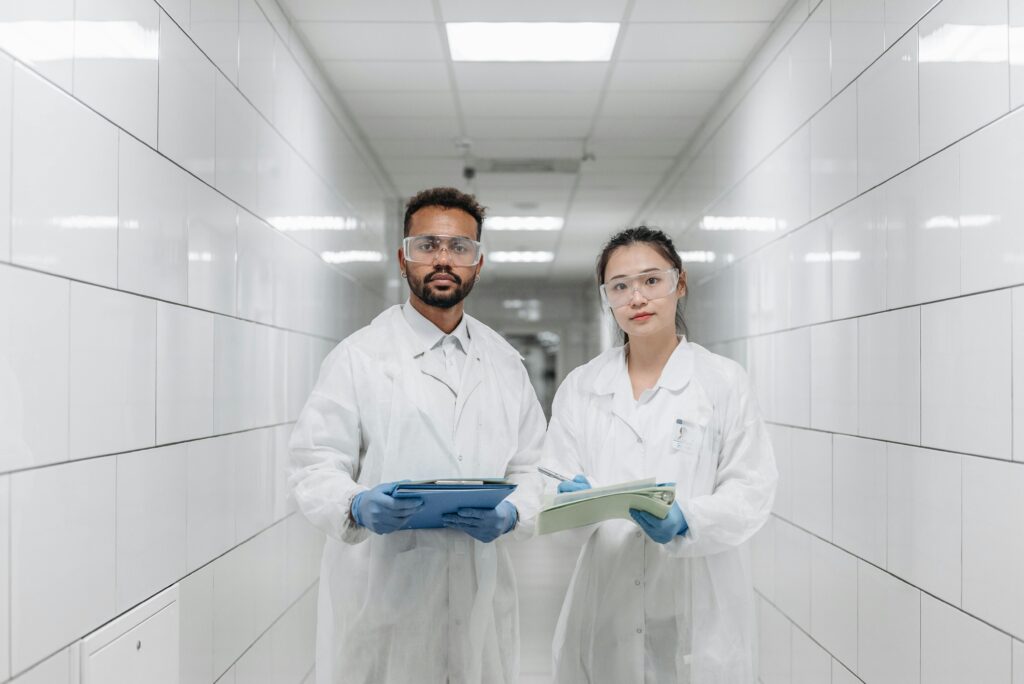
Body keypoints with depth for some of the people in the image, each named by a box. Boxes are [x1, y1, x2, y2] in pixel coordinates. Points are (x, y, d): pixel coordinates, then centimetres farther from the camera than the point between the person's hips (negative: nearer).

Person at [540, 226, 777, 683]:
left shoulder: (724, 381, -2)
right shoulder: (579, 387, 4)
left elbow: (751, 491, -6)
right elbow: (553, 485, 2)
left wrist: (686, 521, -23)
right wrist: (574, 500, -20)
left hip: (698, 610, -1)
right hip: (605, 607, 2)